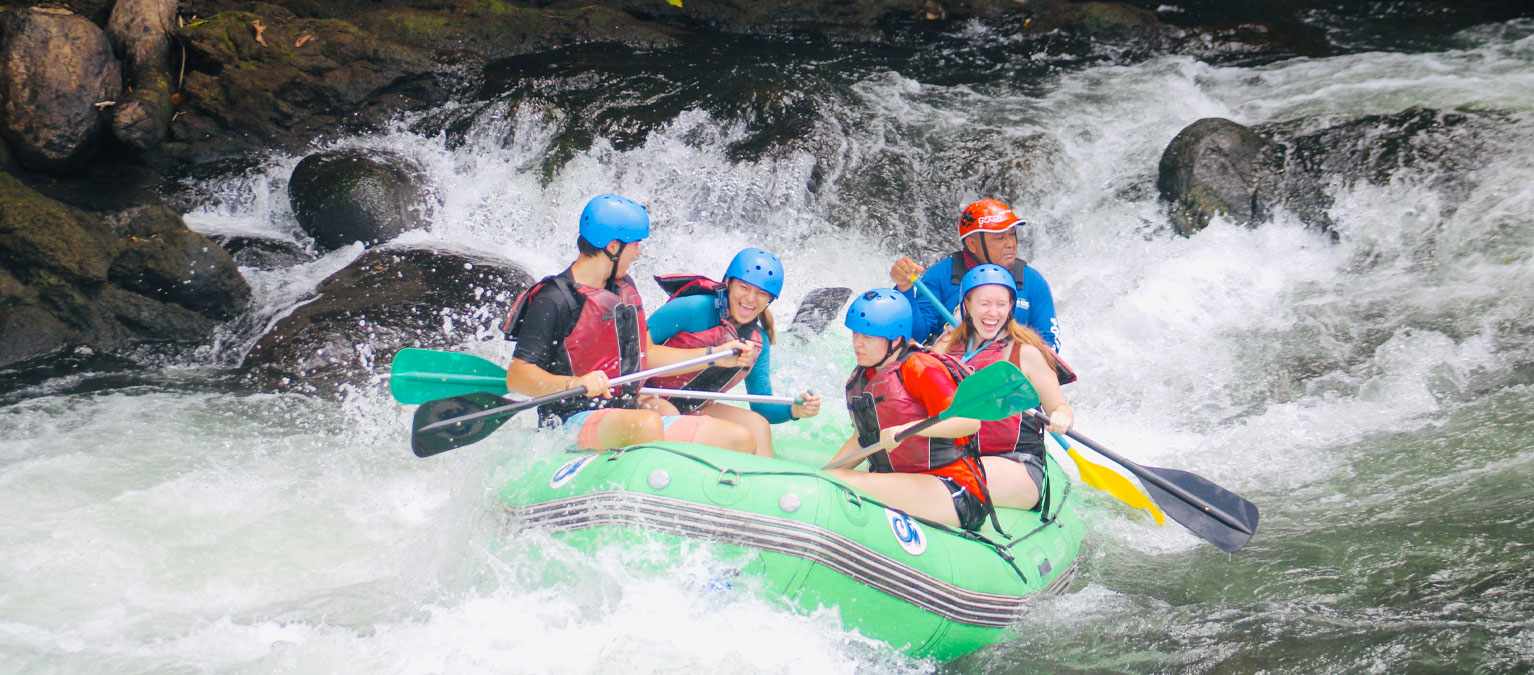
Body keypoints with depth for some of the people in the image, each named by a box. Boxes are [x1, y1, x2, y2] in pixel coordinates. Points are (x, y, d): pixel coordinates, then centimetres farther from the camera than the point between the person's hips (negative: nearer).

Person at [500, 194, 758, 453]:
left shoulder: (625, 288, 16)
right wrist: (574, 383, -33)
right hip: (577, 422, -8)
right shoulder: (553, 300, -11)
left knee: (740, 438, -5)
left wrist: (715, 355, 20)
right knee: (648, 423, -41)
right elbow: (516, 377, -16)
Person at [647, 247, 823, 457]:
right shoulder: (693, 309, -17)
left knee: (757, 425, -11)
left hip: (693, 410, 6)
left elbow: (761, 406, 4)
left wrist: (795, 410, -16)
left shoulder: (758, 342, 2)